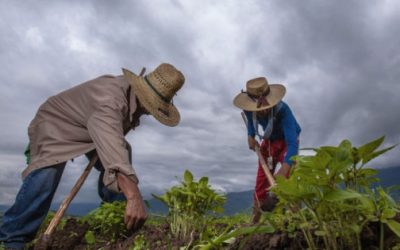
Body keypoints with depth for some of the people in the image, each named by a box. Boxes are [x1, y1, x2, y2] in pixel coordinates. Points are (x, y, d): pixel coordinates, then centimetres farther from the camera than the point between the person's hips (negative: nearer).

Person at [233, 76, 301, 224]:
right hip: (267, 142, 4)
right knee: (261, 183, 3)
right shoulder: (249, 109, -24)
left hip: (286, 142, -4)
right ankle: (256, 221, 16)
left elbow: (292, 143, -46)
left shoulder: (283, 110, -39)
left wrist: (284, 169, -60)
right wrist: (250, 136, -11)